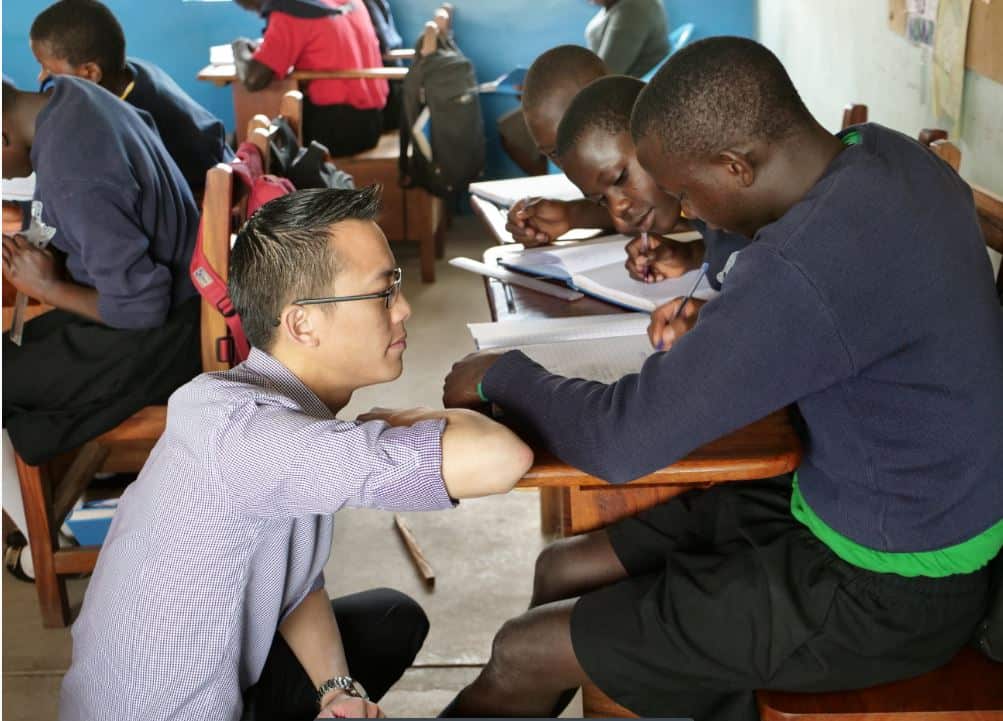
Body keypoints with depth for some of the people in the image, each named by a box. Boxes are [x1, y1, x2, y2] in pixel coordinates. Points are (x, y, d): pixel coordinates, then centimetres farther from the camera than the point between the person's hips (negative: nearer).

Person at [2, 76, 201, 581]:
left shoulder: (72, 178, -32)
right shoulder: (70, 94, -3)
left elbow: (141, 306, -27)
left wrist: (48, 288, -13)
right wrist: (53, 259, -4)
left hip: (159, 337, -9)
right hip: (180, 295, 10)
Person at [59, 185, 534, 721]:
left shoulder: (280, 399, -6)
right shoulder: (239, 431, -33)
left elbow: (295, 583, 5)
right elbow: (498, 461, -42)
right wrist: (399, 422, -21)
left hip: (228, 678, 8)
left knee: (397, 617, 18)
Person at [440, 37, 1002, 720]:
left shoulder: (806, 265, -33)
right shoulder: (881, 150, -5)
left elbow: (623, 443, -28)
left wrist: (502, 374, -9)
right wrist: (721, 320, 0)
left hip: (888, 592, -9)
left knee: (527, 654, -3)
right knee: (564, 572, 11)